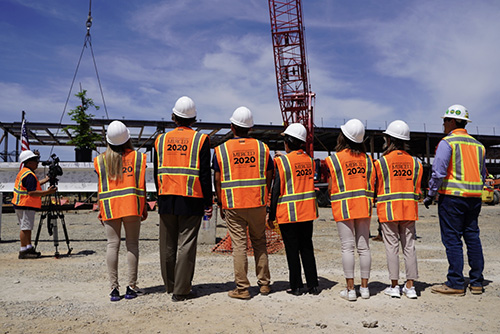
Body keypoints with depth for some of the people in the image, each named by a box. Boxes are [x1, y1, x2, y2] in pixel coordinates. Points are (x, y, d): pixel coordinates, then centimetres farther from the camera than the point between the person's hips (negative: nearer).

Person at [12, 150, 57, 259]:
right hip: (26, 206, -11)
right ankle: (23, 251, -2)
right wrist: (47, 192, -24)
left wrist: (45, 180, 27)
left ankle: (29, 248, 21)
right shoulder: (29, 174, -18)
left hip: (20, 205, 11)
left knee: (27, 228, 15)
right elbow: (31, 192, -24)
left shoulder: (22, 172, 15)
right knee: (26, 228, -6)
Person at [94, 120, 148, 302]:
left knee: (112, 245, 2)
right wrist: (144, 208, 8)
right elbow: (142, 185, 2)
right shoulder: (138, 157, 3)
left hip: (109, 207, 1)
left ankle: (114, 287, 0)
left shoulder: (100, 160, 6)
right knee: (132, 244, 3)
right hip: (132, 206, -1)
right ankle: (131, 287, 4)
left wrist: (100, 211, 12)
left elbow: (100, 188, 5)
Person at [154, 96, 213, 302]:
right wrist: (208, 204, -1)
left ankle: (170, 286, 25)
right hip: (191, 200, -3)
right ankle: (181, 291, 5)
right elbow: (205, 175, -6)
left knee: (168, 245, 12)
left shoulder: (161, 140, 8)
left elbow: (157, 174, 10)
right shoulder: (200, 139, -2)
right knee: (186, 245, 1)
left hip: (166, 199, 3)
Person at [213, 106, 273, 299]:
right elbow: (269, 177, 6)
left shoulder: (221, 150, -1)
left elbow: (217, 180, 0)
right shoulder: (262, 147, 4)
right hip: (257, 204, 2)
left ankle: (242, 289, 8)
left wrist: (220, 205, 9)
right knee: (259, 243, 14)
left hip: (233, 206, -2)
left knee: (239, 246, 3)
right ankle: (264, 284, 21)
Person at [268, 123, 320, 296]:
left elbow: (276, 190, -12)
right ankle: (313, 285, 17)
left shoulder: (282, 161, -11)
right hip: (308, 211, 5)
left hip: (288, 213, -5)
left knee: (292, 250, 4)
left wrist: (271, 215, -5)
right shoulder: (309, 160, 6)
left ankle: (296, 286, 11)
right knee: (307, 247, 13)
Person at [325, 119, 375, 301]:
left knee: (347, 247, -1)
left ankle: (350, 289, 3)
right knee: (364, 247, 8)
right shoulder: (367, 158, 6)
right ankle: (364, 287, 15)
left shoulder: (333, 159, -5)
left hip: (343, 207, -3)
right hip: (364, 206, 4)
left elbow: (331, 187, -4)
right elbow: (372, 186, 7)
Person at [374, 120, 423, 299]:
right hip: (409, 210, 4)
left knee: (392, 247, 3)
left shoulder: (381, 162, -7)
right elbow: (417, 189, 8)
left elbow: (376, 188, -2)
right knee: (409, 246, 9)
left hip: (389, 210, -4)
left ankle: (394, 286, 8)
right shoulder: (415, 162, 5)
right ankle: (410, 286, 13)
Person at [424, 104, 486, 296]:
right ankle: (476, 282, 17)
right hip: (474, 198, 7)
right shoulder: (478, 145, 15)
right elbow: (482, 174, 19)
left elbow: (438, 172, -15)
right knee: (473, 237, 11)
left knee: (452, 239, -3)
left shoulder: (447, 142, -7)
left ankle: (456, 284, 0)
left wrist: (430, 195, -7)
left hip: (452, 196, -7)